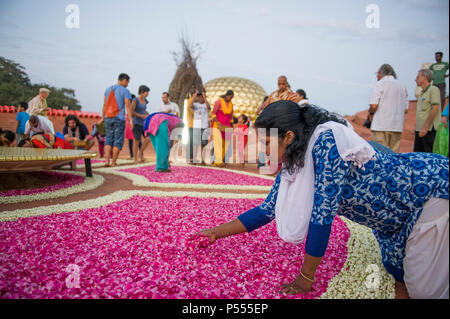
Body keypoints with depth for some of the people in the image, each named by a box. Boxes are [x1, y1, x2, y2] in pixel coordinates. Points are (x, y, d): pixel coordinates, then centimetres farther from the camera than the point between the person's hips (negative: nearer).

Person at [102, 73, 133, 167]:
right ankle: (114, 162, 4)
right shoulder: (125, 91, -5)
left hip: (108, 118, 5)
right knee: (118, 141, 3)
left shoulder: (108, 89, 12)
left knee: (109, 139, 12)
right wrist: (130, 120, -13)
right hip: (119, 119, -5)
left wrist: (102, 117, 18)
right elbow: (128, 106, -12)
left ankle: (106, 161, 1)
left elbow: (104, 105, 13)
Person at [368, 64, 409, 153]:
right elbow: (405, 109, 13)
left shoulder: (380, 84, -2)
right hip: (397, 126, 6)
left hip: (381, 126, -5)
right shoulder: (402, 86, 16)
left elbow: (374, 106, -11)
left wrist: (370, 112, 9)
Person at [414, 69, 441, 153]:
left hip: (429, 130, -9)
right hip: (420, 130, 9)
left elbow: (435, 109, -15)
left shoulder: (433, 90, -5)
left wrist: (425, 128, -19)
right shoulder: (422, 93, 22)